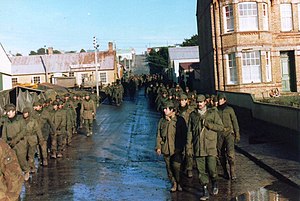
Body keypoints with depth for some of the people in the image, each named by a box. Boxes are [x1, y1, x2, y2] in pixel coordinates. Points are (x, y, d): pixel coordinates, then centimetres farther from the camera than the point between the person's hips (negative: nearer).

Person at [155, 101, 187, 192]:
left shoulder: (179, 120, -2)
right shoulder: (162, 121, 10)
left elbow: (184, 134, 1)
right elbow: (159, 135, 13)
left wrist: (181, 146, -5)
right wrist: (158, 147, 4)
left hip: (177, 148, -4)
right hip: (166, 148, 4)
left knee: (176, 166, -12)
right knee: (169, 167, 7)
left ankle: (178, 183, 9)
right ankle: (174, 183, 22)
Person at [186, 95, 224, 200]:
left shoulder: (213, 113, 3)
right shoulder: (193, 115, 9)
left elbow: (220, 127, -2)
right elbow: (189, 132, 10)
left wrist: (207, 124, -14)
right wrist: (188, 146, 4)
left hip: (210, 146, -2)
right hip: (198, 147, 2)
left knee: (211, 169, -6)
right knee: (201, 170, 4)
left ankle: (214, 183, 25)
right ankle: (205, 192, 15)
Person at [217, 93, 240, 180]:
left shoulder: (229, 109, 3)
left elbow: (235, 122, 6)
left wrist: (237, 134, 2)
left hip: (229, 133, -3)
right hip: (219, 134, 3)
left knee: (230, 153, -16)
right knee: (221, 154, 5)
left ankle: (233, 173, -12)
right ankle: (225, 172, 19)